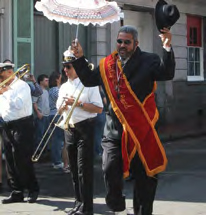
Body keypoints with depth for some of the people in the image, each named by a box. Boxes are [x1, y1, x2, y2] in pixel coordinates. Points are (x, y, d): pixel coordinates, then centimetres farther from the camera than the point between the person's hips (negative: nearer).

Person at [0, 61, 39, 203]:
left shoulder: (21, 85, -7)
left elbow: (19, 104, -22)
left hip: (21, 126, -8)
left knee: (22, 161, -6)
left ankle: (33, 190, 7)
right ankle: (17, 193, 15)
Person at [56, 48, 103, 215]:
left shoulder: (89, 85, -6)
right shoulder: (64, 87, 14)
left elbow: (99, 109, -12)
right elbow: (59, 109, 18)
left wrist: (78, 103, -17)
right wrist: (64, 106, -4)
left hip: (85, 128, -7)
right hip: (69, 129, 7)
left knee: (84, 169, -8)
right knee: (74, 169, 12)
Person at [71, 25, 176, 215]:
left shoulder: (148, 61, -1)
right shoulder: (107, 64, 11)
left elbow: (166, 74, -16)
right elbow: (89, 80, 22)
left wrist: (167, 49, -28)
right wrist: (80, 59, 13)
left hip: (141, 128, -3)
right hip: (114, 128, 3)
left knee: (144, 175, 5)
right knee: (110, 171, -2)